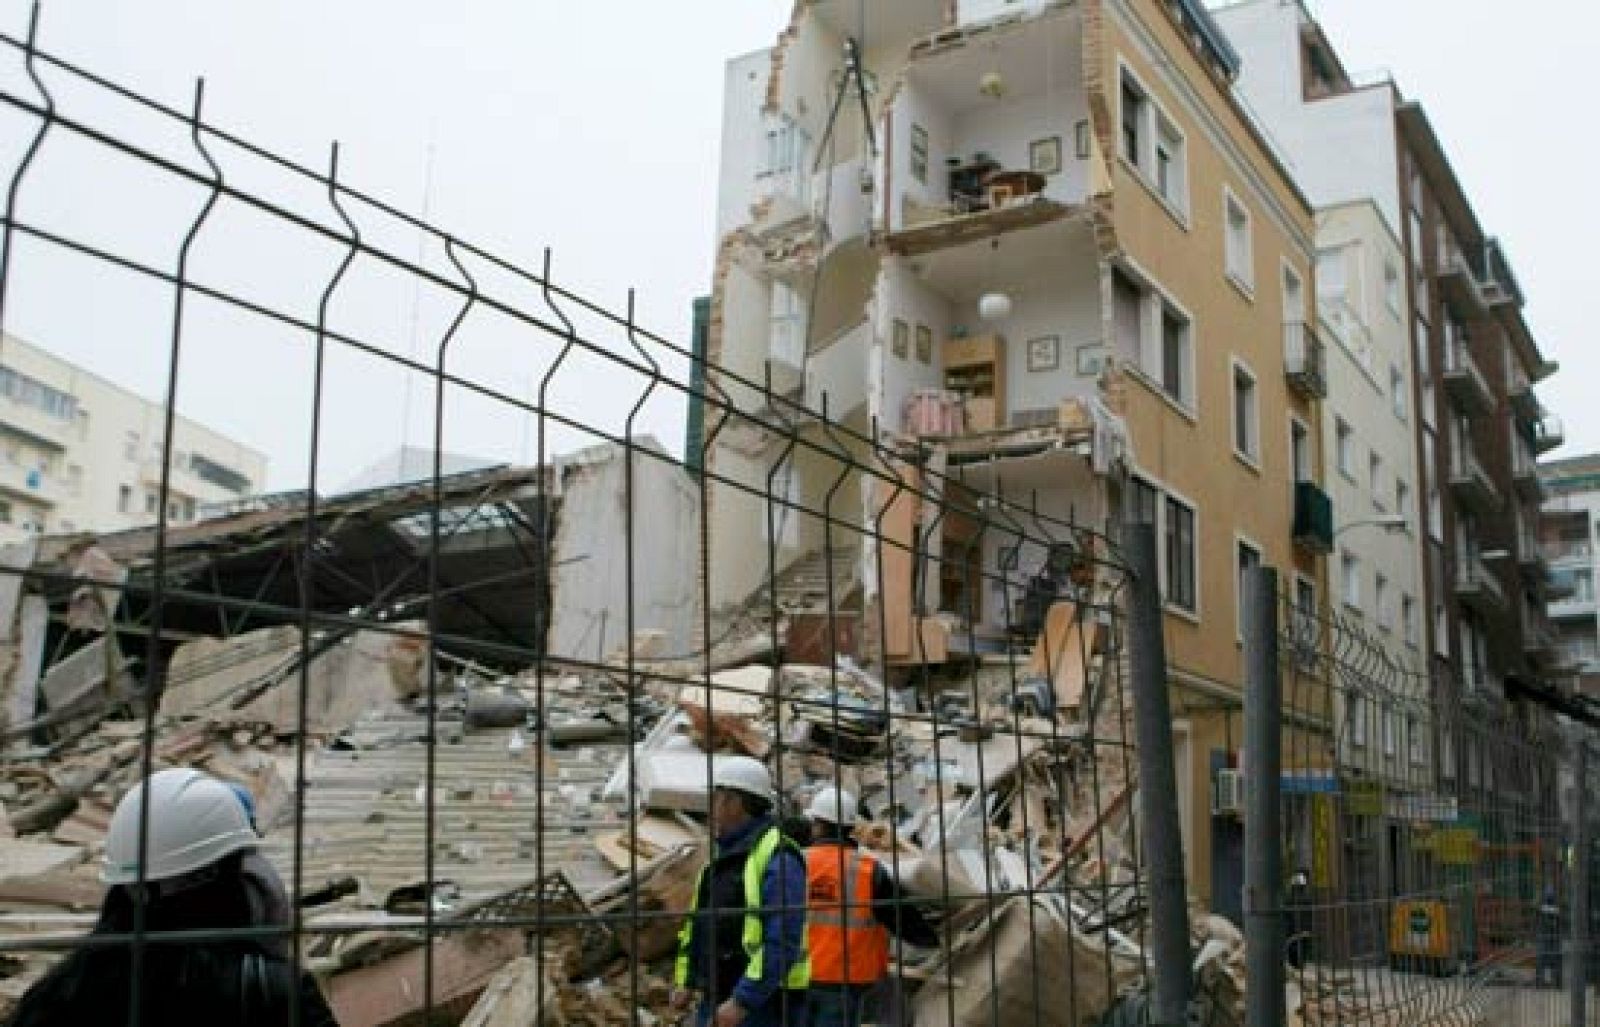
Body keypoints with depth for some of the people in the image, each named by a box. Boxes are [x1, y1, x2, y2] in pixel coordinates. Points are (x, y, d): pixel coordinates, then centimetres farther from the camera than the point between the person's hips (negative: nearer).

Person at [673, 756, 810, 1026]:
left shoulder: (777, 858, -16)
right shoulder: (724, 855, 13)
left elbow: (782, 942, -23)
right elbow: (699, 922, 20)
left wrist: (742, 1002, -25)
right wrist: (687, 981, 11)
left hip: (764, 1005, -9)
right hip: (718, 1004, 9)